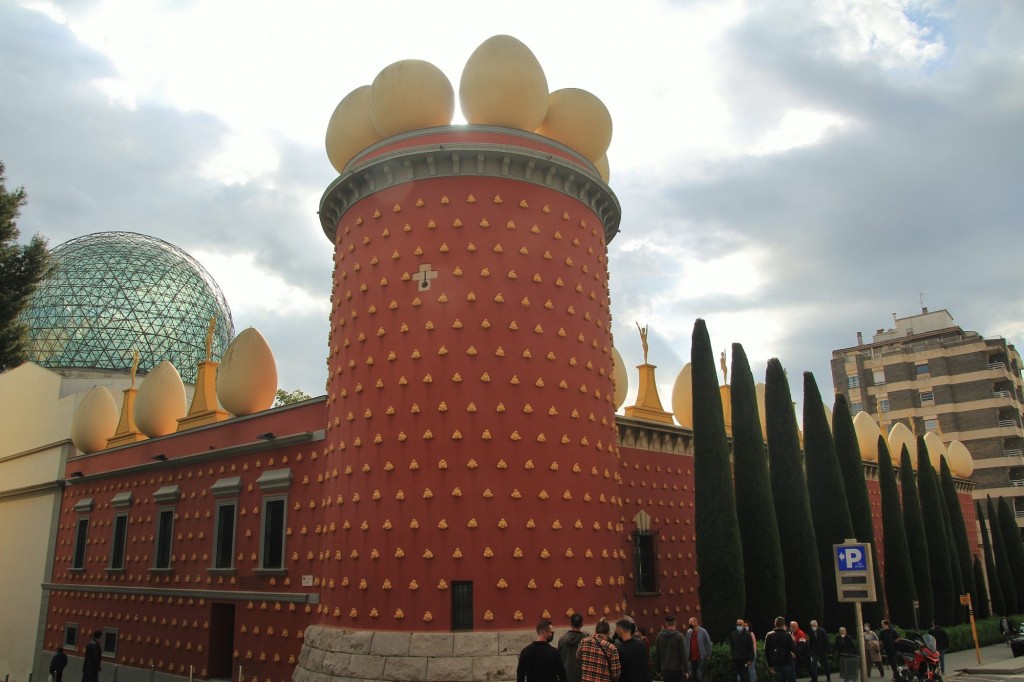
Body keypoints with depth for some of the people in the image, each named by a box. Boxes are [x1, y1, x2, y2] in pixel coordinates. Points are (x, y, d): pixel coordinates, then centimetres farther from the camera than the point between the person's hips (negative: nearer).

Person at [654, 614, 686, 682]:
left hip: (665, 669, 3)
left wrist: (658, 669, 15)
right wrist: (685, 669, -2)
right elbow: (683, 654, -10)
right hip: (677, 669, -3)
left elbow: (657, 654, 6)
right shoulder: (679, 636, -10)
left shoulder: (659, 636, 1)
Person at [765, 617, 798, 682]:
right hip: (787, 663, -4)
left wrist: (770, 665, 10)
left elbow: (766, 652, 3)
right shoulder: (787, 635, -11)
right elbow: (794, 649, -15)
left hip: (776, 665, 4)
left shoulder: (769, 636, 2)